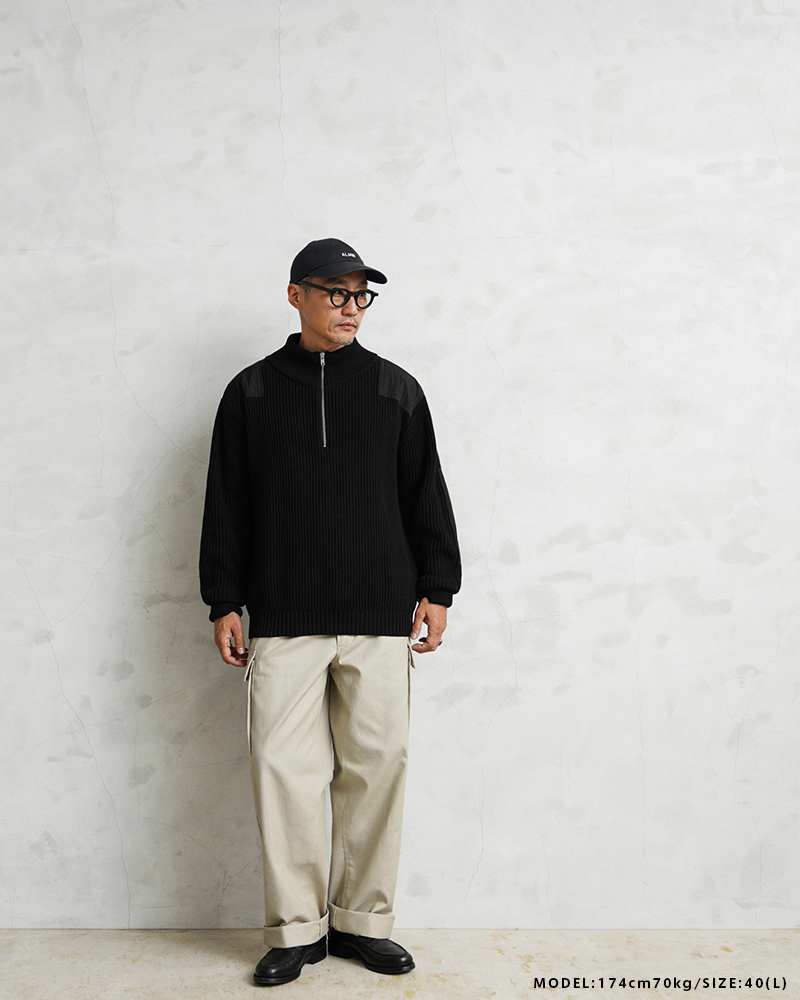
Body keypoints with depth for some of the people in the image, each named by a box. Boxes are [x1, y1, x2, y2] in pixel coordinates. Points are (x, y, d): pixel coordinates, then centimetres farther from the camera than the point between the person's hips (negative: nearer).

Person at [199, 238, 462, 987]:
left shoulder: (396, 389, 10)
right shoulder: (251, 392, 8)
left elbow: (426, 497, 10)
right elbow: (226, 506, 9)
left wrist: (435, 589, 4)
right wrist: (224, 603, 4)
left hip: (381, 621, 1)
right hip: (283, 622, 0)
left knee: (376, 768, 4)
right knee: (283, 768, -2)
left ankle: (362, 920, 21)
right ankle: (295, 928, 14)